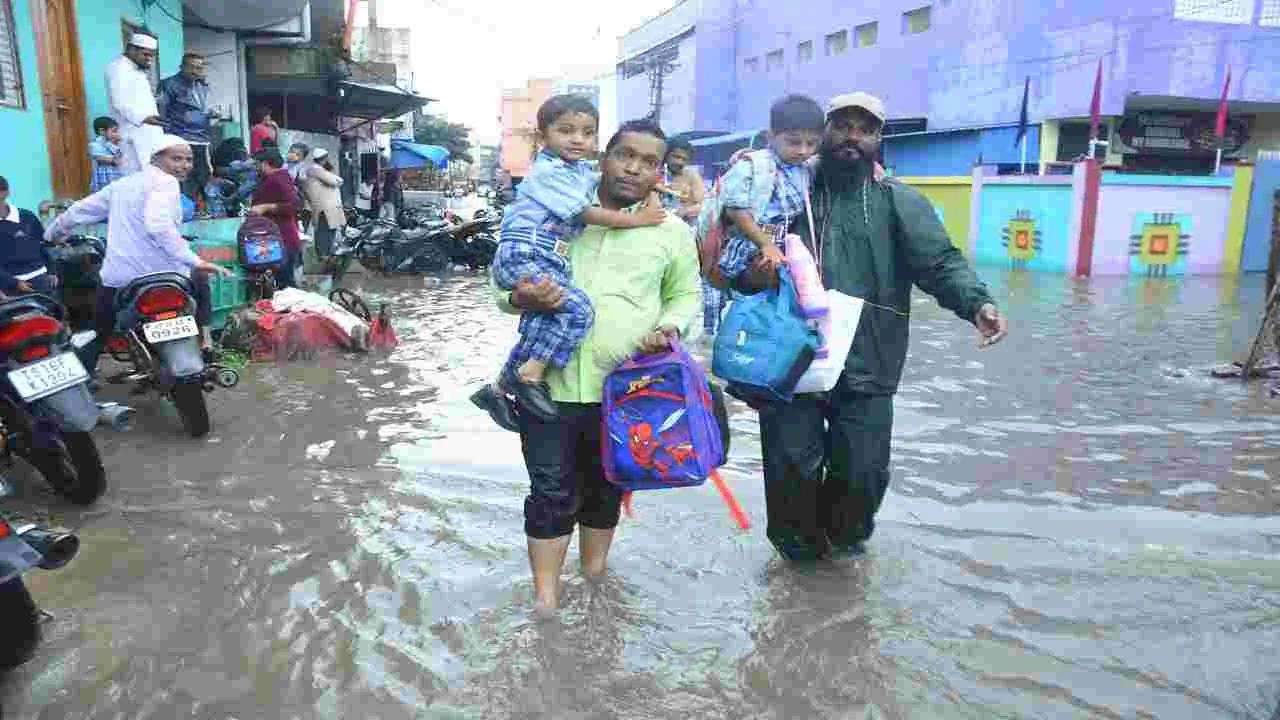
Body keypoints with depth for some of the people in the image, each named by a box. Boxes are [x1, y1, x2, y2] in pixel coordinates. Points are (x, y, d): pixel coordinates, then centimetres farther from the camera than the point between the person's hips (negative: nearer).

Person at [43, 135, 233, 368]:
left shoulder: (121, 184, 18)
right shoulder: (164, 182, -6)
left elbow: (79, 211, 30)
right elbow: (158, 225, -25)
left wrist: (51, 234, 47)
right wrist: (195, 261, -29)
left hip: (117, 278, 5)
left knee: (97, 334, 23)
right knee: (200, 279, 27)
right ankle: (203, 340, 23)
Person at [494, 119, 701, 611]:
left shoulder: (673, 230, 5)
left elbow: (686, 295, 16)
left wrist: (669, 328, -7)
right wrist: (521, 298, -15)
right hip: (548, 382, -1)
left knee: (604, 489, 17)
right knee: (551, 492, 6)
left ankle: (594, 580, 38)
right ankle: (546, 599, 20)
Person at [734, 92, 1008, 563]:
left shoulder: (900, 201, 5)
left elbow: (939, 260, -7)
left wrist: (976, 302, -26)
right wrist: (750, 276, -11)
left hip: (866, 366, 0)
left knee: (862, 470, 7)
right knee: (792, 466, 6)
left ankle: (843, 540, 38)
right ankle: (798, 545, 34)